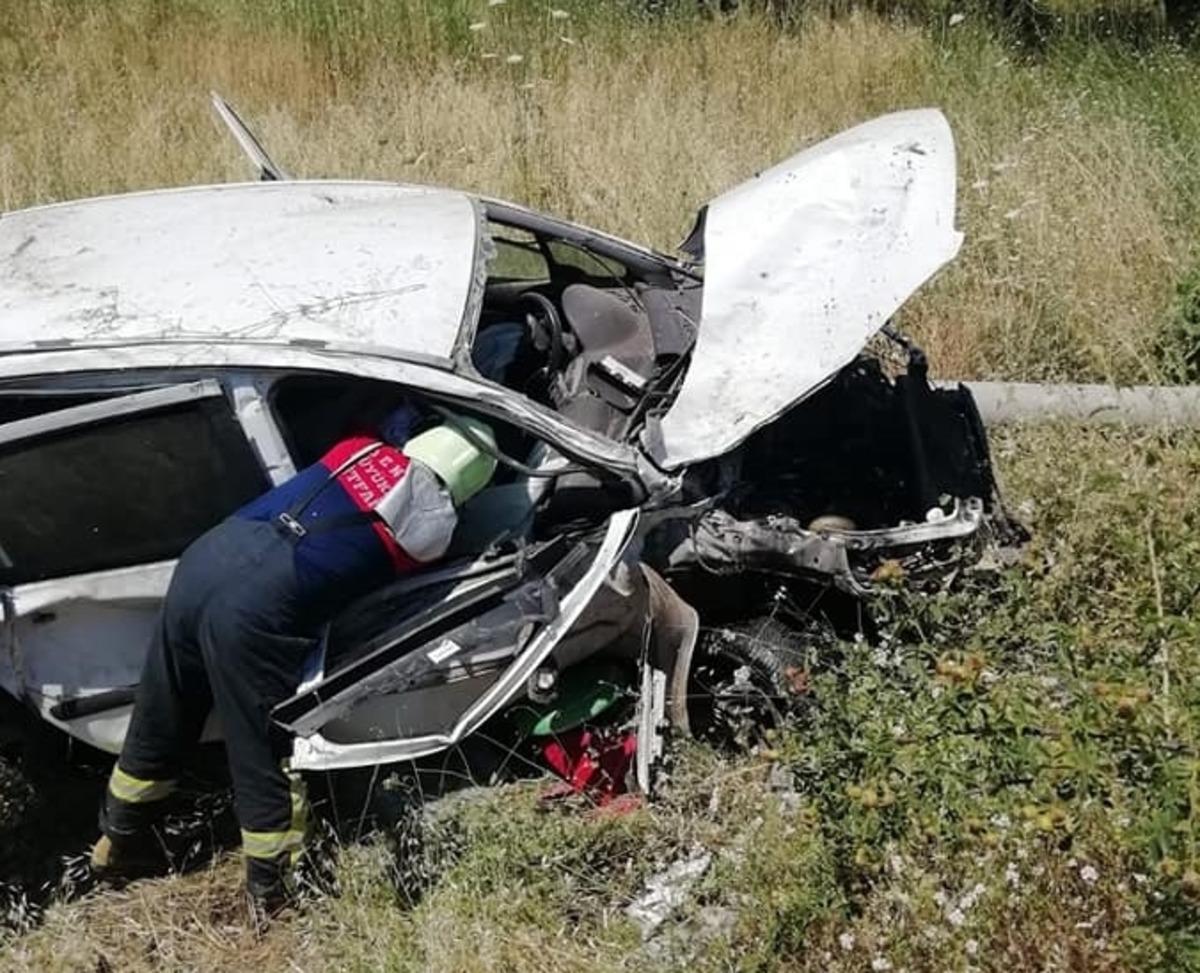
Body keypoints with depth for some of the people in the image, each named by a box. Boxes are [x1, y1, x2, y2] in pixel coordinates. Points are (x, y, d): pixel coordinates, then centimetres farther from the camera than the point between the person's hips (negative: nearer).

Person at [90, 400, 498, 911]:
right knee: (266, 753, 8)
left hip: (208, 552, 7)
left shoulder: (363, 447, 18)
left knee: (160, 722, 23)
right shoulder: (433, 523, 6)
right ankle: (277, 887, 21)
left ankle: (119, 840, 42)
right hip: (258, 601, -7)